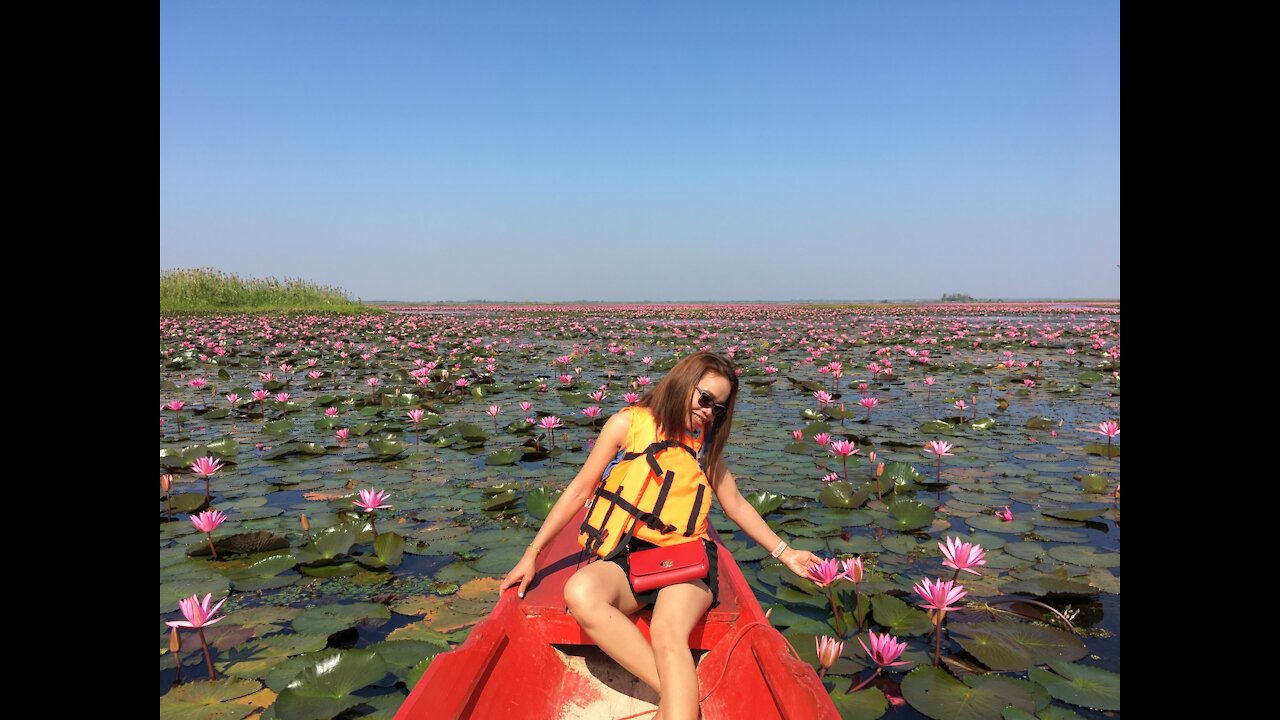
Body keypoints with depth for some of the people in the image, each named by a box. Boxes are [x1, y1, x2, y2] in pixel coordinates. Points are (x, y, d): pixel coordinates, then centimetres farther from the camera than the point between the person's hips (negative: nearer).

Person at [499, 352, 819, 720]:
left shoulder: (705, 441, 16)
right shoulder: (629, 423, 6)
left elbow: (736, 505, 24)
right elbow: (579, 490, 7)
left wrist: (784, 553, 19)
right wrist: (531, 554, 5)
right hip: (628, 556, 0)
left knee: (668, 632, -35)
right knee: (580, 592, -36)